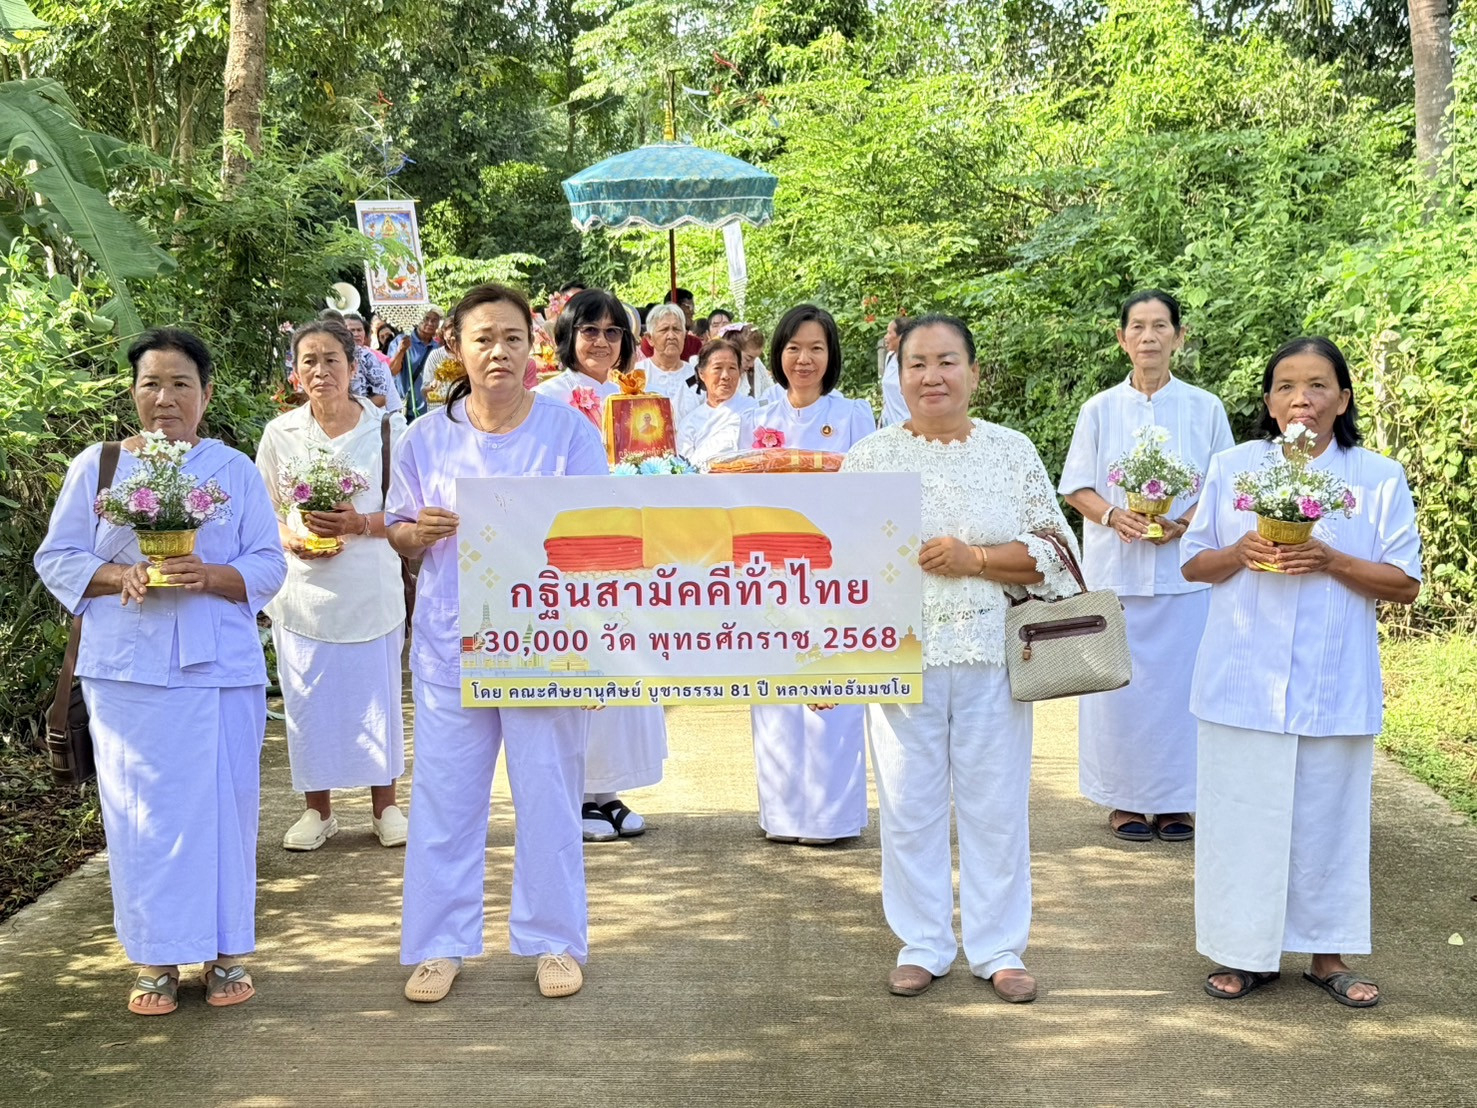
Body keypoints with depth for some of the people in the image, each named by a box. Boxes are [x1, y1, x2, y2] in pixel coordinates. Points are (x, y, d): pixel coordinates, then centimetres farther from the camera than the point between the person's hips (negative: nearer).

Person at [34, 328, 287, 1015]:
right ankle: (155, 959, 11)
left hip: (219, 669, 0)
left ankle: (224, 952, 14)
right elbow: (56, 558, 5)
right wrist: (120, 576, -13)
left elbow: (268, 565, 3)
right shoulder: (95, 466, 7)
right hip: (128, 671, 0)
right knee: (141, 811, 0)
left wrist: (210, 575, -17)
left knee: (220, 804, 2)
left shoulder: (236, 471, 8)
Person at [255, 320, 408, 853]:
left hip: (371, 590, -1)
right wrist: (292, 540, -11)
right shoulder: (280, 433, 3)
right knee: (308, 700, 5)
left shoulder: (386, 428, -1)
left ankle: (384, 805, 20)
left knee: (376, 696, 6)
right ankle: (318, 810, 20)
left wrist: (359, 524, -17)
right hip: (303, 587, 1)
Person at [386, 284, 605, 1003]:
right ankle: (440, 943, 18)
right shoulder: (427, 436, 4)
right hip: (450, 640, 2)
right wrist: (419, 531, -11)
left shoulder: (570, 431, 0)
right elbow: (399, 533, 12)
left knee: (548, 791, 4)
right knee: (444, 791, 4)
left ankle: (553, 940, 20)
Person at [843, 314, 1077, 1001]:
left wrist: (971, 558, -13)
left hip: (992, 660, 0)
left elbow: (1052, 554, 1)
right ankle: (921, 946, 20)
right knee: (908, 806, 6)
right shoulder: (869, 458, 5)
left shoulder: (1013, 452, 5)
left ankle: (997, 949, 18)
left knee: (996, 805, 5)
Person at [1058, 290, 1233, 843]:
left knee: (1179, 681, 0)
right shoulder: (1100, 410, 6)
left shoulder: (1205, 409, 5)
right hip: (1114, 568, 0)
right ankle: (1125, 798, 12)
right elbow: (1077, 488, 6)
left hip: (1185, 568, 0)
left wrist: (1185, 522, -13)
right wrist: (1113, 515, -14)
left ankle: (1176, 799, 11)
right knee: (1118, 681, 1)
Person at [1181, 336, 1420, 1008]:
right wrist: (1240, 554, -11)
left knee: (1329, 814, 5)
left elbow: (1405, 585, 1)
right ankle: (1246, 952, 17)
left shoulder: (1380, 479, 2)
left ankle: (1327, 953, 21)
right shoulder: (1231, 468, 6)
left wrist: (1330, 561, -14)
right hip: (1242, 681, 1)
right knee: (1240, 814, 3)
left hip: (1334, 687, -1)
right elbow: (1193, 564, 10)